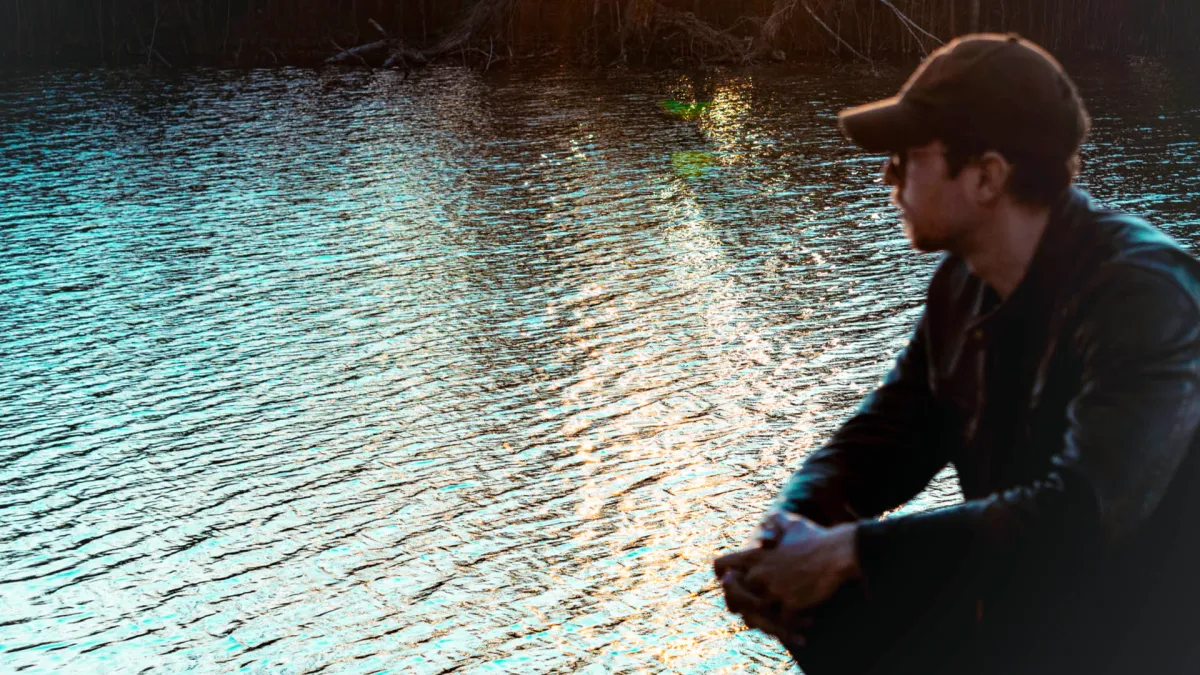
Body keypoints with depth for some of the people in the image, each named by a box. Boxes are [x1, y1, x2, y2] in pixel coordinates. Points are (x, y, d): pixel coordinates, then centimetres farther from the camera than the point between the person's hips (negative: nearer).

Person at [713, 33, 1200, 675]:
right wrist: (790, 529, -15)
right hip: (1015, 605, 7)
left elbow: (1080, 518, -31)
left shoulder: (1145, 295, -23)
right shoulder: (963, 284, 1)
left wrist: (851, 550, -30)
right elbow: (887, 431, 6)